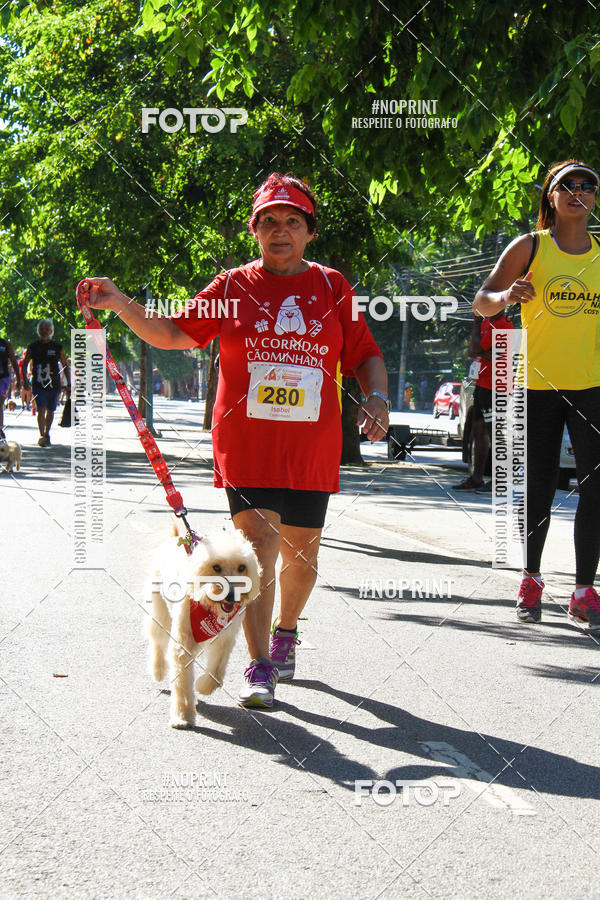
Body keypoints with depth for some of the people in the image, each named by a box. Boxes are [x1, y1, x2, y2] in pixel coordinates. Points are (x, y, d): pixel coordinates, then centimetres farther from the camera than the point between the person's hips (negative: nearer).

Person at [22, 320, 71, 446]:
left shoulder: (58, 347, 5)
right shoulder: (33, 347, 5)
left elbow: (65, 366, 10)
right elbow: (25, 364, 12)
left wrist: (69, 384, 4)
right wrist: (25, 380, -1)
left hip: (54, 384, 2)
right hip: (39, 384, -1)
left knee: (50, 411, 11)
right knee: (41, 410, -15)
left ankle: (47, 434, 27)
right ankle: (42, 436, -19)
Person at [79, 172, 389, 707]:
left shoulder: (332, 287, 8)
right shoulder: (233, 286, 5)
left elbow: (366, 355, 10)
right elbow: (173, 333, 8)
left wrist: (377, 398, -8)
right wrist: (120, 304, -5)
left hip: (313, 447, 2)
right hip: (246, 441, -2)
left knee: (302, 554, 12)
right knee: (258, 546, -12)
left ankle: (286, 629, 40)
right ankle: (260, 668, -10)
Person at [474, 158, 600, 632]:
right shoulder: (529, 248, 1)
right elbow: (481, 303, 0)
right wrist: (506, 297, -20)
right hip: (538, 384, -2)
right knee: (538, 487, 5)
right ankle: (531, 579, 23)